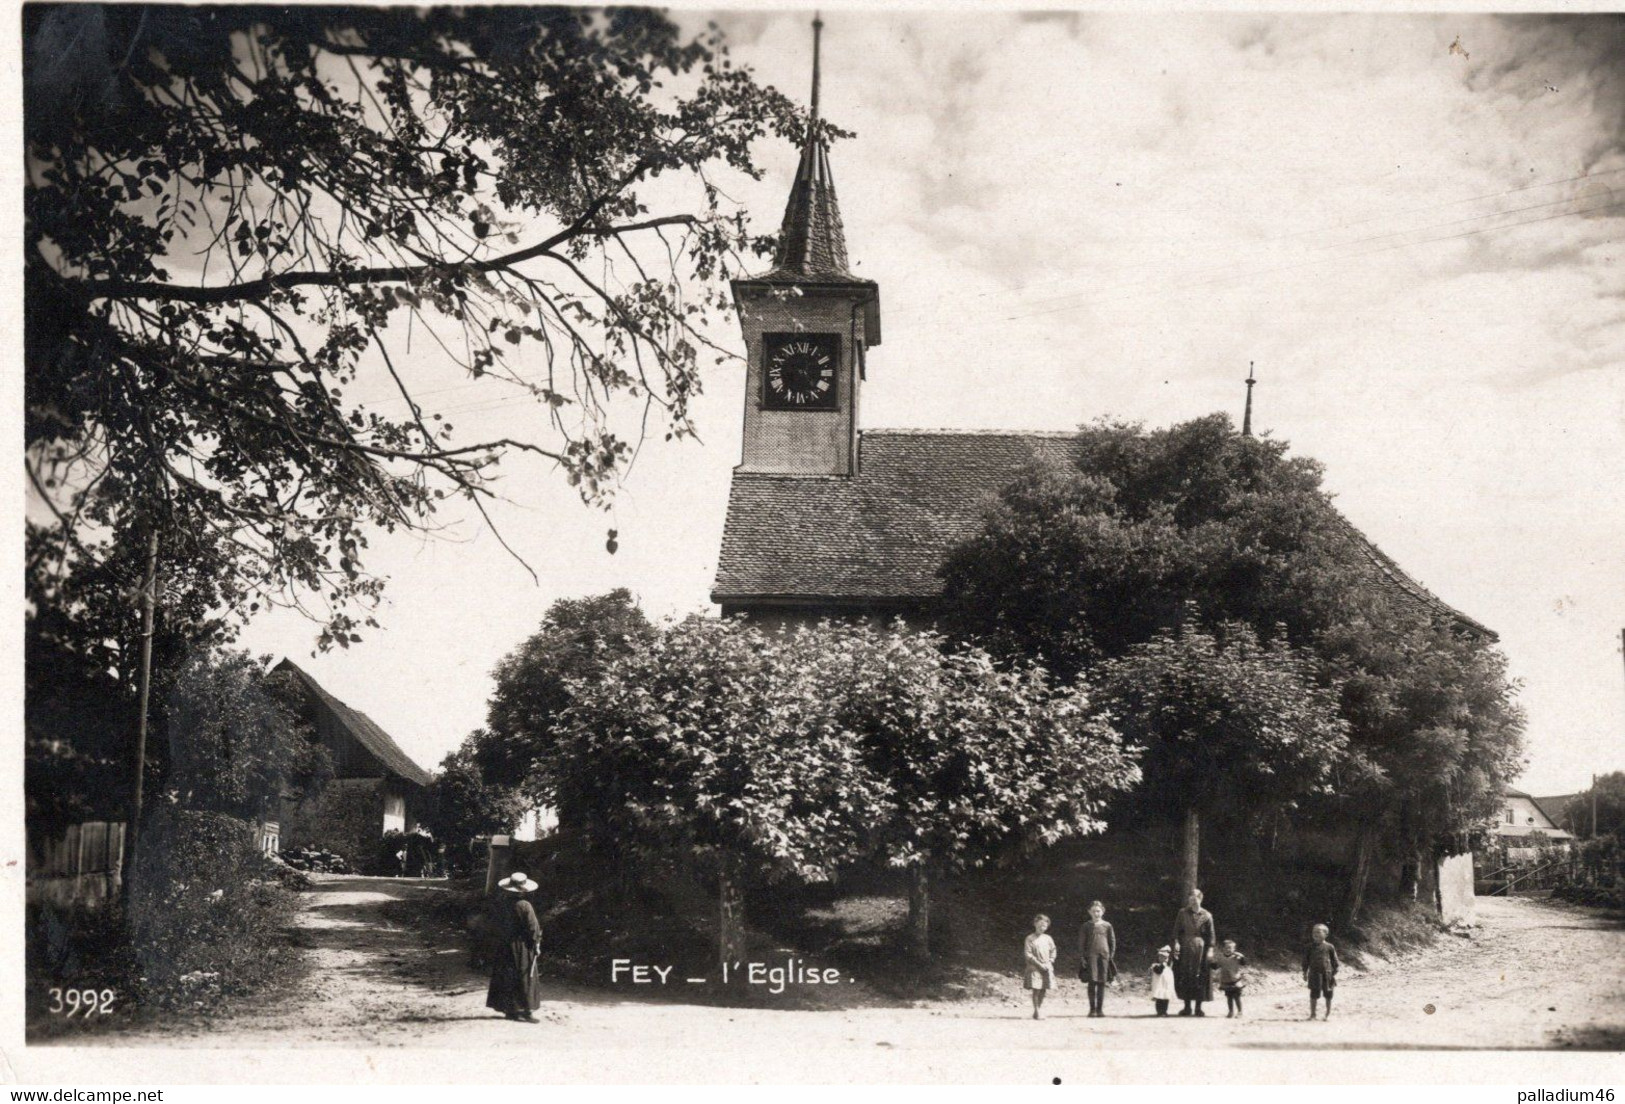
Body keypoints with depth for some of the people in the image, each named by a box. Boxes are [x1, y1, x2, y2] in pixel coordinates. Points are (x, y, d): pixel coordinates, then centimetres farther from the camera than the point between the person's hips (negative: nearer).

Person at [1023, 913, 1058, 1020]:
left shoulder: (1048, 939, 8)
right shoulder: (1030, 939, -5)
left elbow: (1053, 951, 17)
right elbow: (1028, 954, -9)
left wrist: (1050, 963, 2)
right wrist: (1039, 964, -13)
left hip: (1046, 968, 4)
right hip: (1035, 968, -4)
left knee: (1043, 990, 4)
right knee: (1036, 989, -9)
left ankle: (1039, 1009, 12)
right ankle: (1036, 1012, -5)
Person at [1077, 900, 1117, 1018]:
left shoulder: (1107, 926, 7)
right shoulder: (1086, 926, 4)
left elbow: (1112, 941, 11)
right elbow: (1081, 943, 6)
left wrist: (1111, 956, 4)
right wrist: (1082, 957, -1)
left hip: (1104, 955, 1)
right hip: (1091, 955, -1)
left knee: (1102, 983, 2)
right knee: (1092, 982, -6)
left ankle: (1100, 1009, 9)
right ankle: (1092, 1009, -2)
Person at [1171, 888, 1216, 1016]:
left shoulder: (1206, 916, -1)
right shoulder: (1182, 913, 3)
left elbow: (1210, 935, -1)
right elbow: (1177, 930, 3)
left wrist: (1210, 949, -8)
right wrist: (1176, 943, -11)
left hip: (1200, 948, -1)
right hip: (1185, 948, 1)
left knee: (1200, 978, 0)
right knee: (1185, 977, 4)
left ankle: (1198, 1007, 8)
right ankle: (1187, 1007, 13)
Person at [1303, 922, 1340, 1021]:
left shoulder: (1329, 947, -1)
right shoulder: (1311, 947, 4)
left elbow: (1335, 961, 3)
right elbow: (1306, 960, 9)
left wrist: (1334, 974, -1)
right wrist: (1305, 972, 6)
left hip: (1327, 973, -1)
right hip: (1314, 973, 1)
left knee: (1328, 994, 6)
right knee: (1314, 994, 1)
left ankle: (1328, 1014, 20)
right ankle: (1312, 1013, 11)